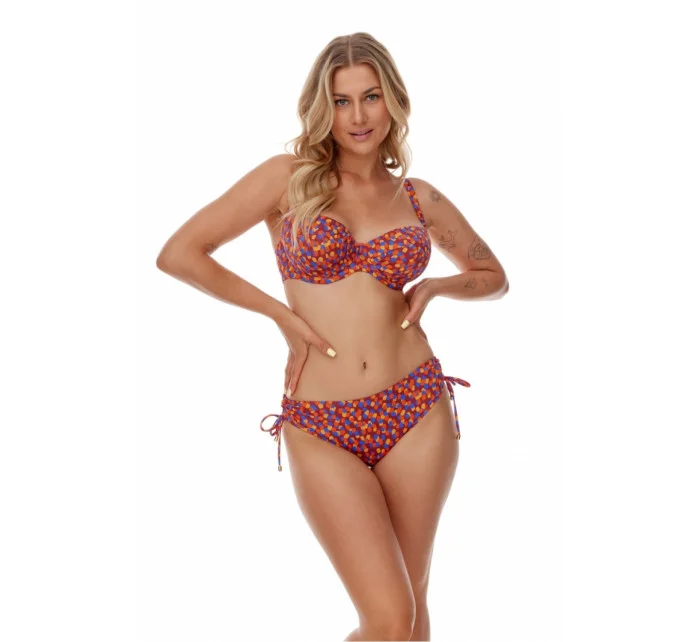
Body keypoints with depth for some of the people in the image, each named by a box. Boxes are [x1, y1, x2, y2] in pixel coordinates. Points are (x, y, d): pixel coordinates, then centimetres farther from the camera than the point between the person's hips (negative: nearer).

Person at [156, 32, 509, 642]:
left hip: (416, 410, 3)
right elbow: (178, 253, -3)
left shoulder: (420, 198, 8)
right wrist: (282, 313, -4)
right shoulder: (289, 177, 0)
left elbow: (493, 277, 22)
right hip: (321, 429, -3)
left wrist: (434, 287, 2)